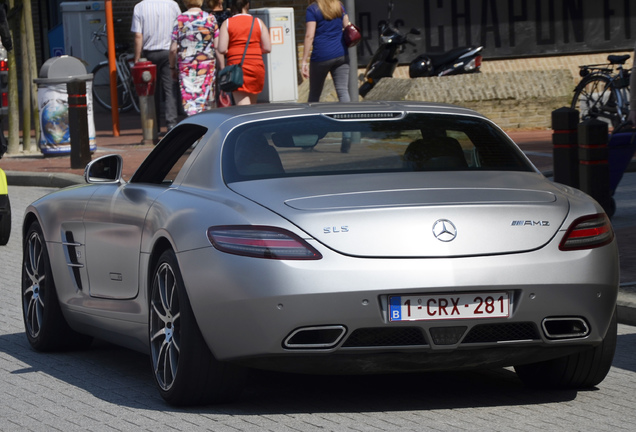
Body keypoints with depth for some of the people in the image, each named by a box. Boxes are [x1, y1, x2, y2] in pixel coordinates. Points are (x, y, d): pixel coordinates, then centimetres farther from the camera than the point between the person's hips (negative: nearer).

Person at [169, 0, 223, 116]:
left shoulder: (180, 19, -4)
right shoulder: (210, 18, -1)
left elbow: (173, 49, -3)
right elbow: (218, 47, -1)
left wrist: (173, 67, 10)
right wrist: (222, 67, 6)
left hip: (186, 67, -1)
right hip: (207, 65, 1)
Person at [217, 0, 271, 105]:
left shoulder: (227, 23, 0)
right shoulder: (258, 22, 5)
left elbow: (222, 49, -7)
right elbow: (267, 48, 2)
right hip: (256, 67, 2)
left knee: (243, 107, -7)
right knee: (252, 104, 16)